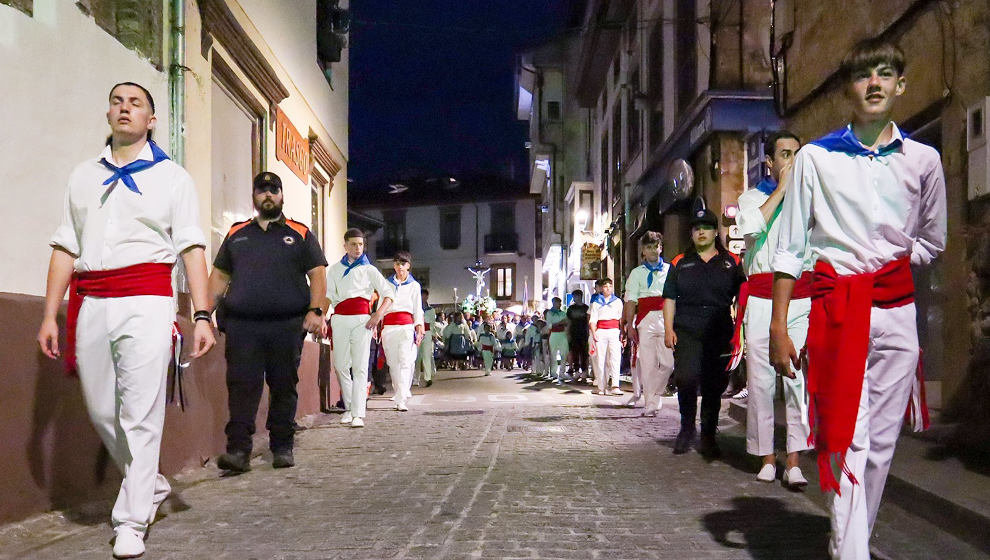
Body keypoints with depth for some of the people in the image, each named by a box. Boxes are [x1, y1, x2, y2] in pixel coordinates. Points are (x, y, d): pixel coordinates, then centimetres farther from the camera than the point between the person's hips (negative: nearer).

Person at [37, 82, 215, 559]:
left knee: (140, 415, -8)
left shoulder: (172, 176, 10)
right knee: (101, 411, 7)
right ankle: (151, 487, 28)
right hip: (90, 303, 4)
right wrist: (49, 316, 8)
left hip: (146, 299, -4)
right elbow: (65, 248, 15)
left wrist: (202, 315, -7)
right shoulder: (83, 176, 19)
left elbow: (192, 248, 3)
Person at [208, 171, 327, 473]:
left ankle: (282, 448, 12)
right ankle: (238, 449, -10)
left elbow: (318, 275, 6)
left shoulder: (300, 234, 12)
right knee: (241, 386, -8)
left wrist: (316, 310, -9)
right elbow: (219, 275, 18)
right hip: (242, 325, 1)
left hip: (287, 325, -1)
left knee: (284, 387, 4)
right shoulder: (236, 234, 19)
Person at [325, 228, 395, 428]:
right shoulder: (334, 269, 17)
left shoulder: (369, 270, 10)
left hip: (362, 320, -3)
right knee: (341, 365, 3)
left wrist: (378, 315, -8)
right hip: (339, 319, 3)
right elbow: (328, 297, 13)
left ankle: (358, 414, -13)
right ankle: (349, 408, 19)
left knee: (360, 367, -9)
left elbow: (388, 293, 6)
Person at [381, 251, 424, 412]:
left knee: (406, 362, -14)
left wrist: (419, 330, 1)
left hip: (407, 325, -2)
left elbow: (418, 309, 10)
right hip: (389, 326, 2)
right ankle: (401, 396, 13)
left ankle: (402, 400, -20)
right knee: (393, 363, 2)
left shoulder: (414, 285, 13)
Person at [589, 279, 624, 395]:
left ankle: (615, 386, -23)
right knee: (601, 360, -2)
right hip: (601, 332, 0)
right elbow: (592, 320, 8)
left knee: (615, 358, -14)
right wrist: (593, 333, -8)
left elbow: (621, 319, 13)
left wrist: (623, 334, 2)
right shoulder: (596, 302, 14)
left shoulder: (618, 301, 16)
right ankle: (602, 387, 2)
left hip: (614, 331, 0)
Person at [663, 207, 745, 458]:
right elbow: (670, 298, 11)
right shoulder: (680, 263, 13)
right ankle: (687, 428, 6)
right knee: (686, 379, -15)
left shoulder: (731, 263, 11)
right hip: (686, 332, 0)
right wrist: (668, 329, 1)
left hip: (720, 334, 1)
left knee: (715, 385, 2)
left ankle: (708, 436, 15)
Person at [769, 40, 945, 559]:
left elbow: (931, 244, 20)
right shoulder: (815, 157, 3)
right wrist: (778, 326, -5)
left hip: (896, 310, 3)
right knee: (849, 442, -8)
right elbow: (789, 248, 1)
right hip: (836, 308, -2)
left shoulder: (922, 160, 9)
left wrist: (887, 267, 4)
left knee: (881, 443, 5)